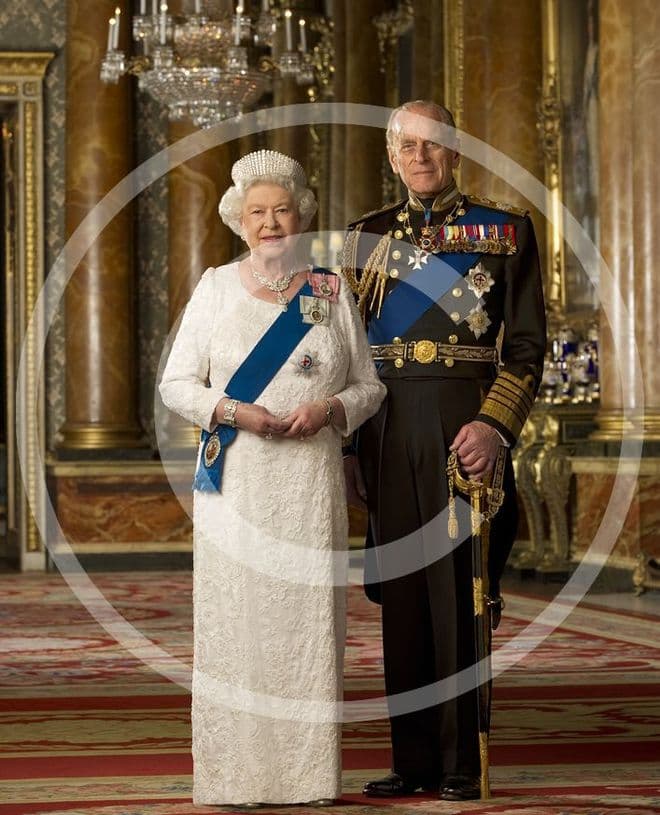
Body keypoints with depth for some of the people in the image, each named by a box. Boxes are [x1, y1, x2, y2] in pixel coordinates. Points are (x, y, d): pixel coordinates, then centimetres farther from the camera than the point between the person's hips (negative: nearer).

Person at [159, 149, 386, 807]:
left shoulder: (331, 292, 10)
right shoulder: (216, 289, 7)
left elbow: (369, 386, 12)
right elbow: (176, 384, 5)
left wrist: (330, 408, -9)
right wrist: (235, 412, -12)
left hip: (311, 483, 1)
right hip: (236, 480, -1)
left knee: (308, 614, -2)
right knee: (235, 617, -4)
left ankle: (308, 773, 4)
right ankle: (234, 775, 0)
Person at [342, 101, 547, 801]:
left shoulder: (505, 230, 4)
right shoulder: (367, 236, 14)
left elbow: (528, 346, 0)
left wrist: (495, 426, -14)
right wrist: (350, 446, 6)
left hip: (463, 424, -3)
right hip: (388, 429, 3)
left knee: (459, 590, -4)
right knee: (401, 592, 5)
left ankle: (463, 763, 3)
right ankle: (414, 762, 12)